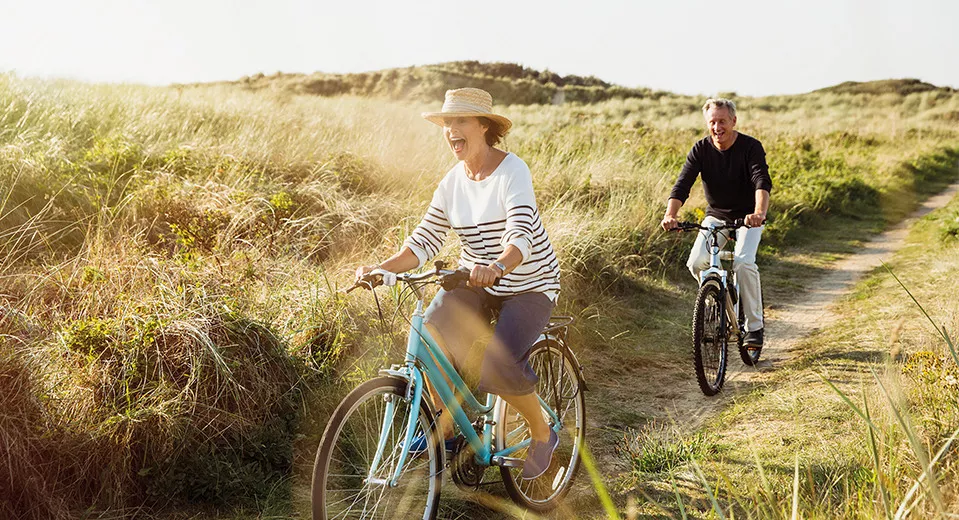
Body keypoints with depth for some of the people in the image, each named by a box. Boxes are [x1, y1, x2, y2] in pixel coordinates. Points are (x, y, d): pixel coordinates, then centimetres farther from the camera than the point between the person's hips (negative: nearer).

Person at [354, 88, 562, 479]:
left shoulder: (512, 171, -19)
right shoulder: (453, 182, -1)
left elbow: (521, 236, -34)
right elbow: (424, 241, -2)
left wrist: (497, 267, -55)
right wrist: (381, 268, -19)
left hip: (529, 285, -5)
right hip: (475, 282, 5)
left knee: (499, 366, -25)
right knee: (429, 336, -19)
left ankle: (543, 434, 5)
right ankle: (446, 422, 6)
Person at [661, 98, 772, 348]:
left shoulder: (751, 147, -17)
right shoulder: (701, 149, -9)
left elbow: (762, 182, -32)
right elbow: (682, 184, -19)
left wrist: (759, 213, -52)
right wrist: (670, 215, -38)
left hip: (748, 217, -3)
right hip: (716, 216, 3)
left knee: (743, 262, -26)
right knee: (697, 262, -19)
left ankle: (755, 326, -10)